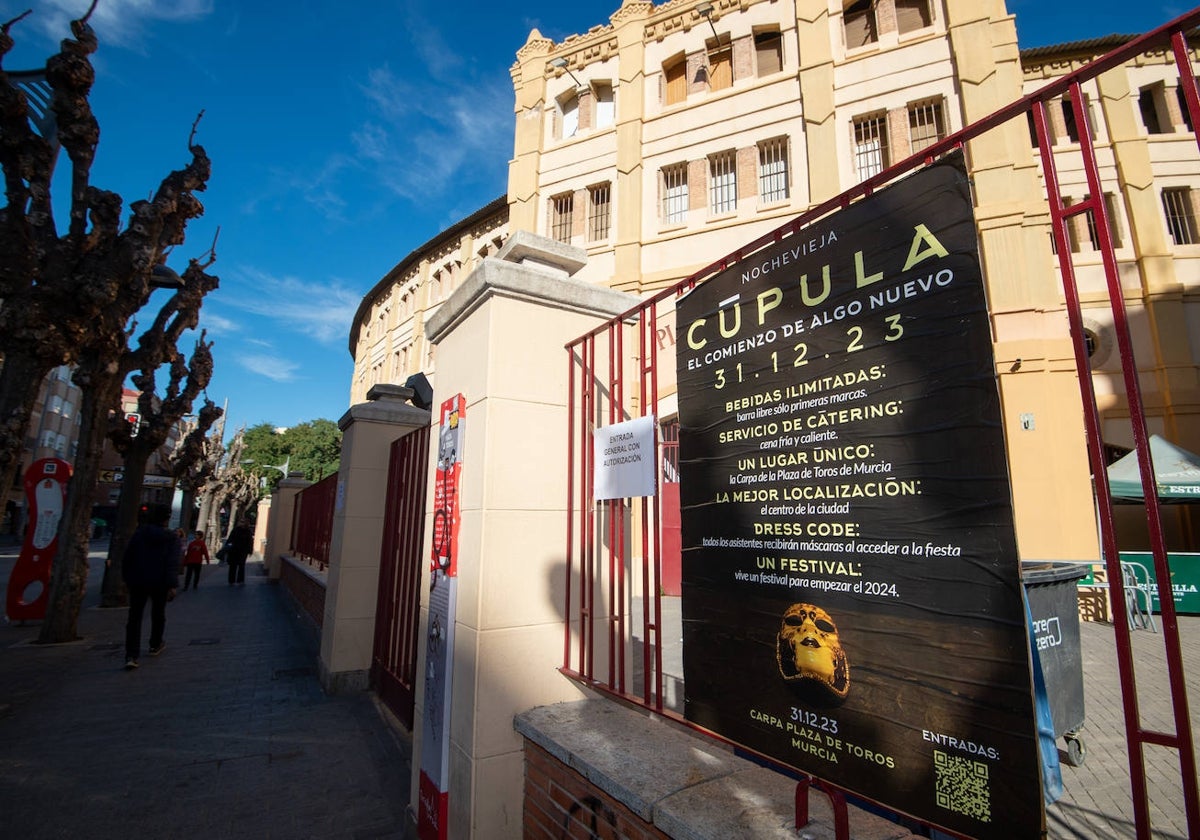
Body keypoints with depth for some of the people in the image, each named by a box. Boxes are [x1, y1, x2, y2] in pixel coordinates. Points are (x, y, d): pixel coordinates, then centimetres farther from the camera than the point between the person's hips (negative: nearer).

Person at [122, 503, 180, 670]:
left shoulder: (139, 533, 0)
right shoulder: (172, 538, -8)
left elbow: (127, 558, 4)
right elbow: (173, 563, -16)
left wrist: (127, 577, 16)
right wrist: (173, 585, -16)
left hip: (138, 582, 1)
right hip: (160, 583, -1)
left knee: (135, 617, 2)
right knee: (158, 614, 20)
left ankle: (131, 656, -7)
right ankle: (155, 645, 35)